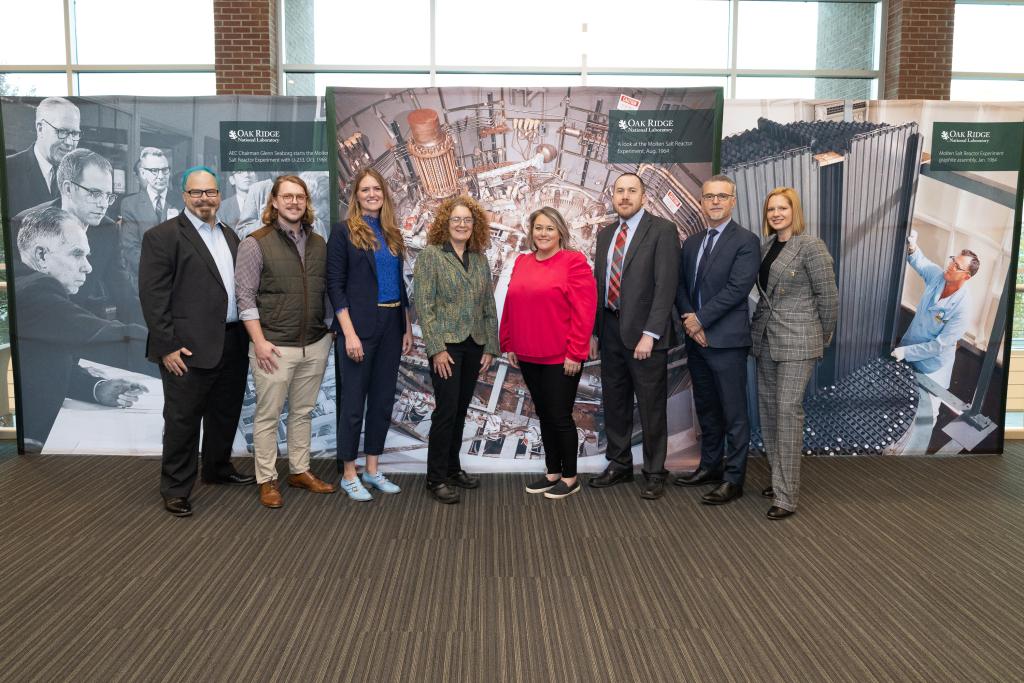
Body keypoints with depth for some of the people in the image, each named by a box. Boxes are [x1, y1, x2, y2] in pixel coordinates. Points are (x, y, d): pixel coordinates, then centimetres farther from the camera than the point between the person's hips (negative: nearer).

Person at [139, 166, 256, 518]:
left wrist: (248, 335, 11)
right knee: (183, 420, 3)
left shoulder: (229, 236, 15)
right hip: (189, 348, -7)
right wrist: (167, 346, -16)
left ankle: (218, 468, 37)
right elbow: (152, 295, -12)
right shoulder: (162, 236, -7)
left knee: (226, 413, 18)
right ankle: (175, 489, 15)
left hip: (232, 344, 7)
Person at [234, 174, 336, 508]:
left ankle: (300, 471, 27)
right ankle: (267, 481, 15)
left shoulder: (318, 243, 9)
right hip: (275, 346, -4)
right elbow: (245, 296, -8)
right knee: (268, 415, 4)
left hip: (315, 345, 5)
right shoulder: (256, 243, -6)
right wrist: (259, 341, -14)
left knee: (303, 412, 15)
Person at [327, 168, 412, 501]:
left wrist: (408, 328, 10)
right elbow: (335, 285, -9)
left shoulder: (392, 234, 12)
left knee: (383, 399, 10)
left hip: (391, 326, 6)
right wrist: (349, 333, -16)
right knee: (353, 401, 2)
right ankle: (349, 474, 14)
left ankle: (372, 469, 22)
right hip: (359, 326, -6)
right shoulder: (344, 231, -4)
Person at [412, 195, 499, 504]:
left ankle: (453, 467, 25)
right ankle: (436, 478, 6)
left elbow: (489, 305, 12)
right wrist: (437, 348, -14)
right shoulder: (430, 255, -4)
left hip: (474, 345, 5)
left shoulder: (480, 258, 11)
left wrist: (490, 346, 7)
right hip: (447, 344, -5)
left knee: (461, 410, 11)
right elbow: (424, 304, -9)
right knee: (446, 409, -5)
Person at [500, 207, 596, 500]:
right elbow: (510, 307, 13)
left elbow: (584, 311, -13)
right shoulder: (522, 263, 10)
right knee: (544, 415, 14)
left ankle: (570, 478, 16)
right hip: (528, 357, 6)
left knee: (560, 416, 1)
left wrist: (575, 353, -16)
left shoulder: (574, 261, -8)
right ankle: (552, 472, 26)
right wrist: (509, 344, 9)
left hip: (561, 358, -6)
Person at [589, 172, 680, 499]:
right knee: (614, 403, 14)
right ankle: (619, 464, 29)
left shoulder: (662, 230, -7)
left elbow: (666, 285, -13)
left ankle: (654, 473, 17)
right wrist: (593, 331, 9)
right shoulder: (605, 234, 13)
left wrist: (649, 334, -19)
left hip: (644, 332, -6)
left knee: (651, 407, 4)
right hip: (610, 330, 6)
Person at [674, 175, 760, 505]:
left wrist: (700, 319, -14)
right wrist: (689, 321, -6)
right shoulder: (691, 243, 14)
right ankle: (710, 466, 29)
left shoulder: (746, 241, -7)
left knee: (734, 413, 1)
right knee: (706, 409, 16)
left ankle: (733, 479, 9)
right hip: (697, 339, 7)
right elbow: (680, 286, 11)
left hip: (727, 340, -7)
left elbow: (737, 288, -16)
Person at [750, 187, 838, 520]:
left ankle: (786, 495, -4)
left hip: (796, 340, -7)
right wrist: (759, 327, 11)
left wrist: (823, 337, 2)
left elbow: (828, 295, -6)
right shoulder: (765, 247, 11)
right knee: (768, 408, 10)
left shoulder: (810, 246, -8)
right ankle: (779, 477, 24)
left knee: (788, 410, -9)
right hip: (765, 338, 7)